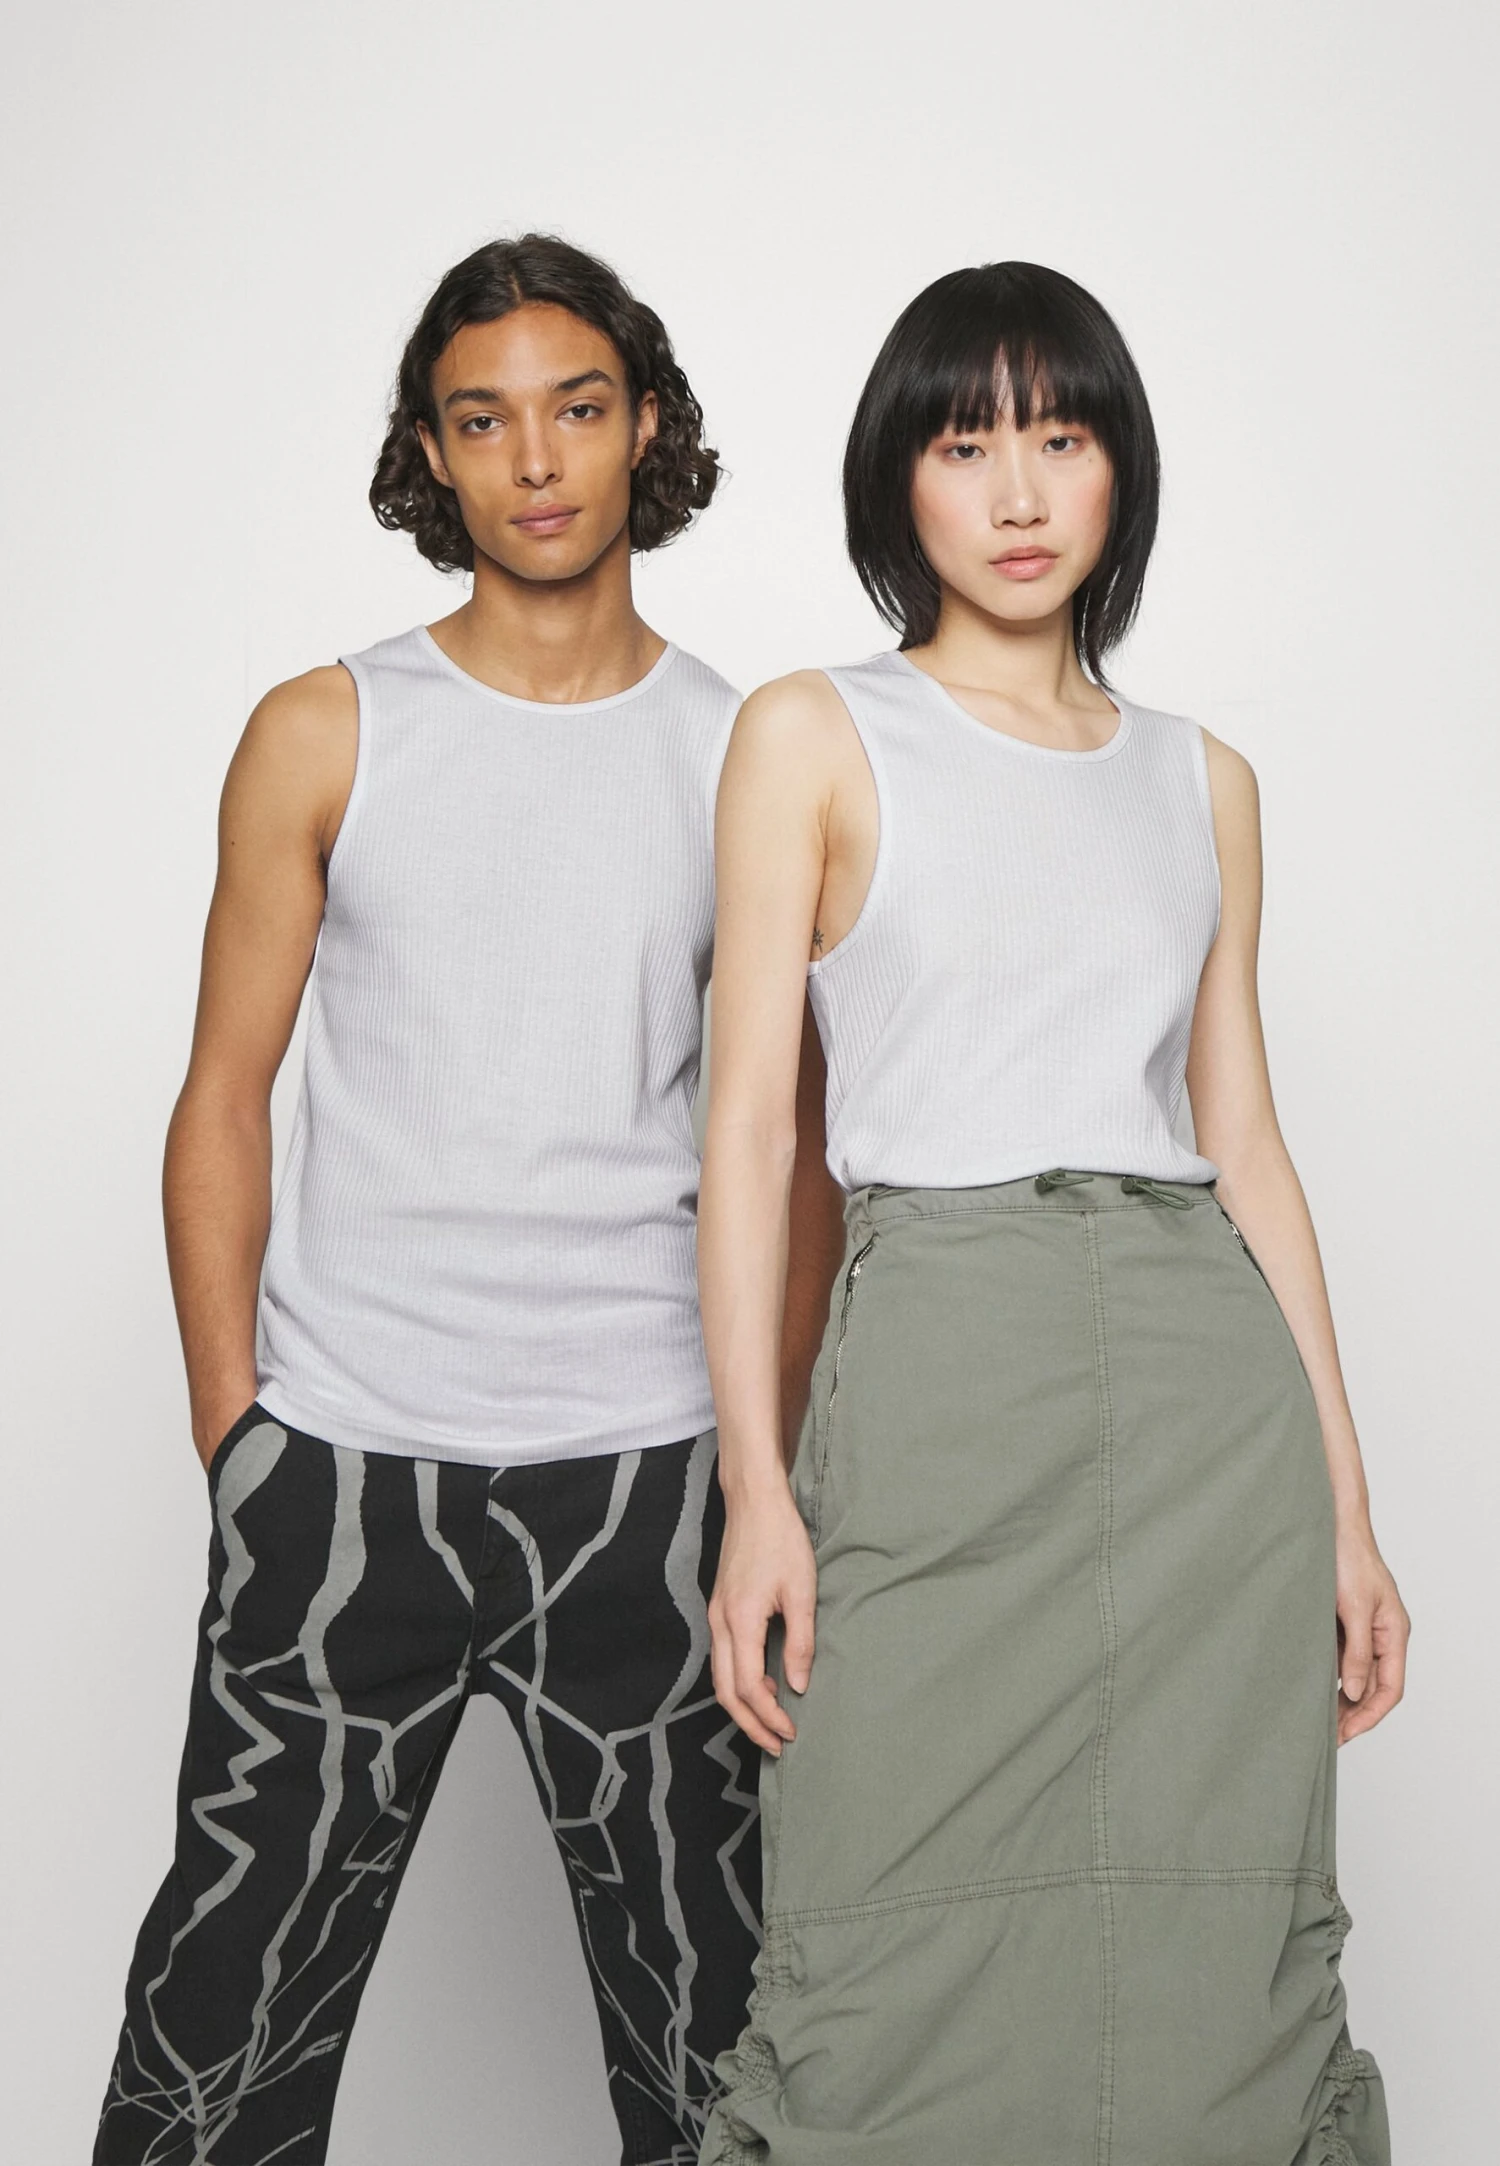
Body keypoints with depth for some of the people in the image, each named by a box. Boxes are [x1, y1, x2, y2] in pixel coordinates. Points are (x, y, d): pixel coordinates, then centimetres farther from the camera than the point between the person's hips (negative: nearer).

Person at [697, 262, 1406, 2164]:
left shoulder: (1202, 782, 14)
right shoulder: (814, 738, 4)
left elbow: (1245, 1146, 14)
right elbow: (748, 1119, -1)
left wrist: (1344, 1509, 10)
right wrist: (755, 1485, -9)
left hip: (1215, 1385, 3)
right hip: (939, 1378, -3)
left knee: (1222, 1990, 5)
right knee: (903, 2007, -1)